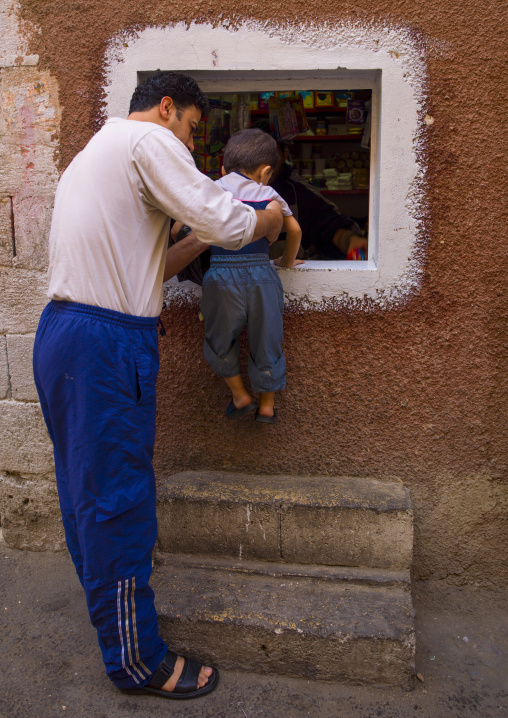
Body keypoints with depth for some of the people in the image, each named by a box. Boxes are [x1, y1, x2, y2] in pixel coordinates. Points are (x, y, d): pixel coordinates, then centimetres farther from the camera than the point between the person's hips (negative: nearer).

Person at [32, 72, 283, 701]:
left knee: (86, 488, 21)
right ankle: (136, 661, 16)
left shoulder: (91, 155, 26)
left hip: (61, 331, 10)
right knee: (118, 501, -1)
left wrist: (201, 240, 20)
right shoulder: (147, 137, -4)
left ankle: (106, 605, 42)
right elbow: (222, 221, -12)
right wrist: (266, 221, 8)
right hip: (107, 347, -10)